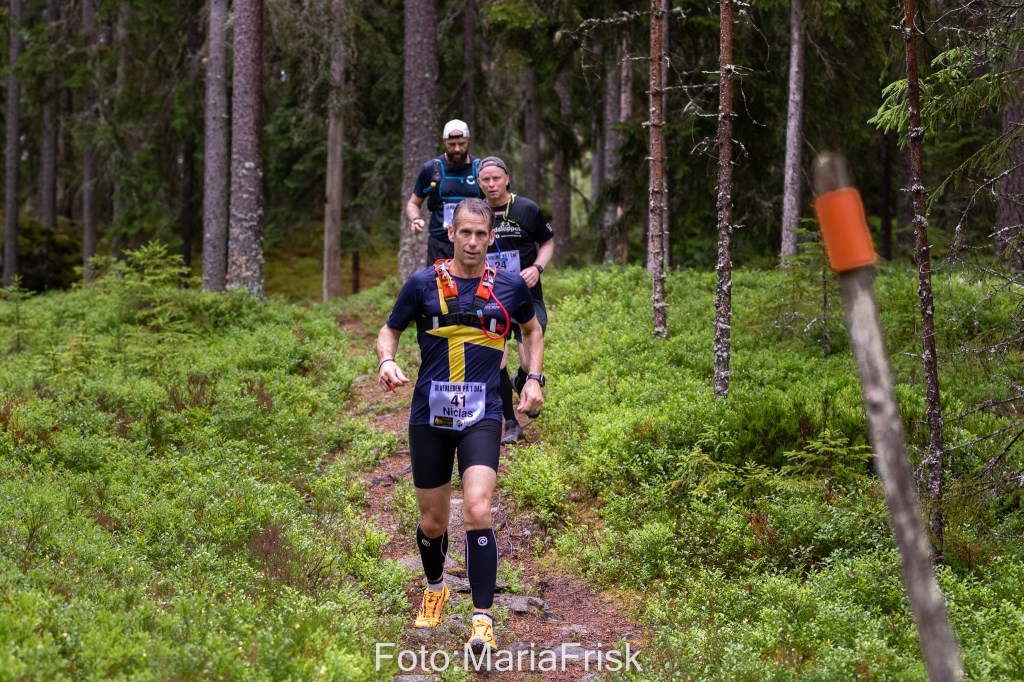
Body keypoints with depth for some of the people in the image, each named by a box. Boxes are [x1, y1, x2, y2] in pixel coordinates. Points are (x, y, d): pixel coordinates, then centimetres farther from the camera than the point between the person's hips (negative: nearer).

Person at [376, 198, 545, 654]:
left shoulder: (509, 286, 3)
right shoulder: (424, 284, 0)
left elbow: (532, 329, 22)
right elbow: (390, 330, 12)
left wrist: (534, 378, 10)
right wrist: (387, 360, -9)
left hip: (481, 416, -1)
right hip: (429, 415, 1)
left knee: (477, 512, -19)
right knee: (432, 521, 9)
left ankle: (483, 619, -15)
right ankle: (435, 590, 41)